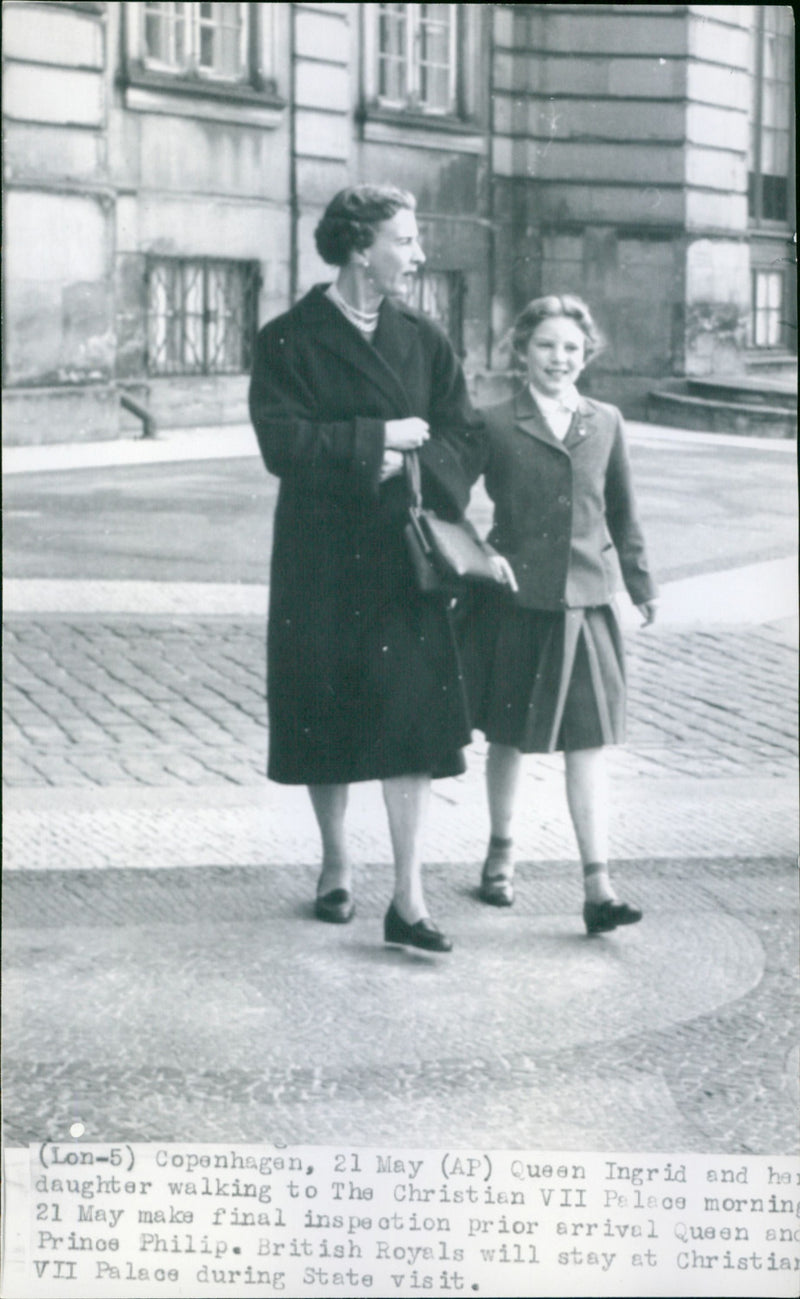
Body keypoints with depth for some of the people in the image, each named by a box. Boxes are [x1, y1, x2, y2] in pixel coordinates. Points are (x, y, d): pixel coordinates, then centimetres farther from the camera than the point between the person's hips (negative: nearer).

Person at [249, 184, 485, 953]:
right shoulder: (288, 341, -3)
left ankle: (408, 899, -1)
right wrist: (380, 437, -14)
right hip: (321, 563, -2)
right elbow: (283, 443, -15)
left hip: (406, 556, 2)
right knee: (326, 716, 7)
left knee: (412, 715, -6)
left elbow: (466, 441, 4)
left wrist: (408, 465, -14)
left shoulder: (425, 341, 8)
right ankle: (336, 867, 28)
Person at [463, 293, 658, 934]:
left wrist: (641, 581, 19)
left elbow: (622, 511, 16)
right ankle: (501, 853, 32)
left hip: (585, 604, 2)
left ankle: (598, 887, -3)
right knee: (508, 735, 12)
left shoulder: (606, 423, 7)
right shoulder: (495, 425, -2)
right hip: (514, 600, -1)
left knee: (589, 741, -2)